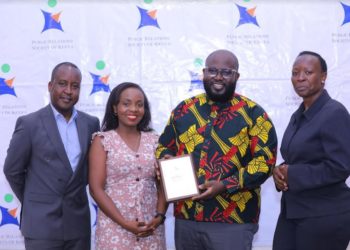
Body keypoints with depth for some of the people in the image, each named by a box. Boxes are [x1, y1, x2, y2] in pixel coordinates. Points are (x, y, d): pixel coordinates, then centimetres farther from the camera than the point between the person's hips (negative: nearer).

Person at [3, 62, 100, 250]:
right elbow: (12, 170, 1)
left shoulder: (91, 123, 5)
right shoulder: (29, 123, -6)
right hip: (41, 224, -3)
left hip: (79, 224, 4)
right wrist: (34, 202, 9)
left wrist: (77, 191, 12)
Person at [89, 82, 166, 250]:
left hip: (151, 227, 3)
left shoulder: (154, 140, 7)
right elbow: (96, 189, -7)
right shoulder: (102, 141, -2)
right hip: (115, 227, -3)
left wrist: (160, 215, -8)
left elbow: (163, 184, 8)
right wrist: (124, 223, -13)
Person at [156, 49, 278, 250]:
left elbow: (265, 159, -7)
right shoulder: (184, 109, 10)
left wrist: (226, 186, -16)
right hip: (185, 218, 4)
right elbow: (164, 147, 20)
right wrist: (167, 161, -4)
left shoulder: (252, 113, -2)